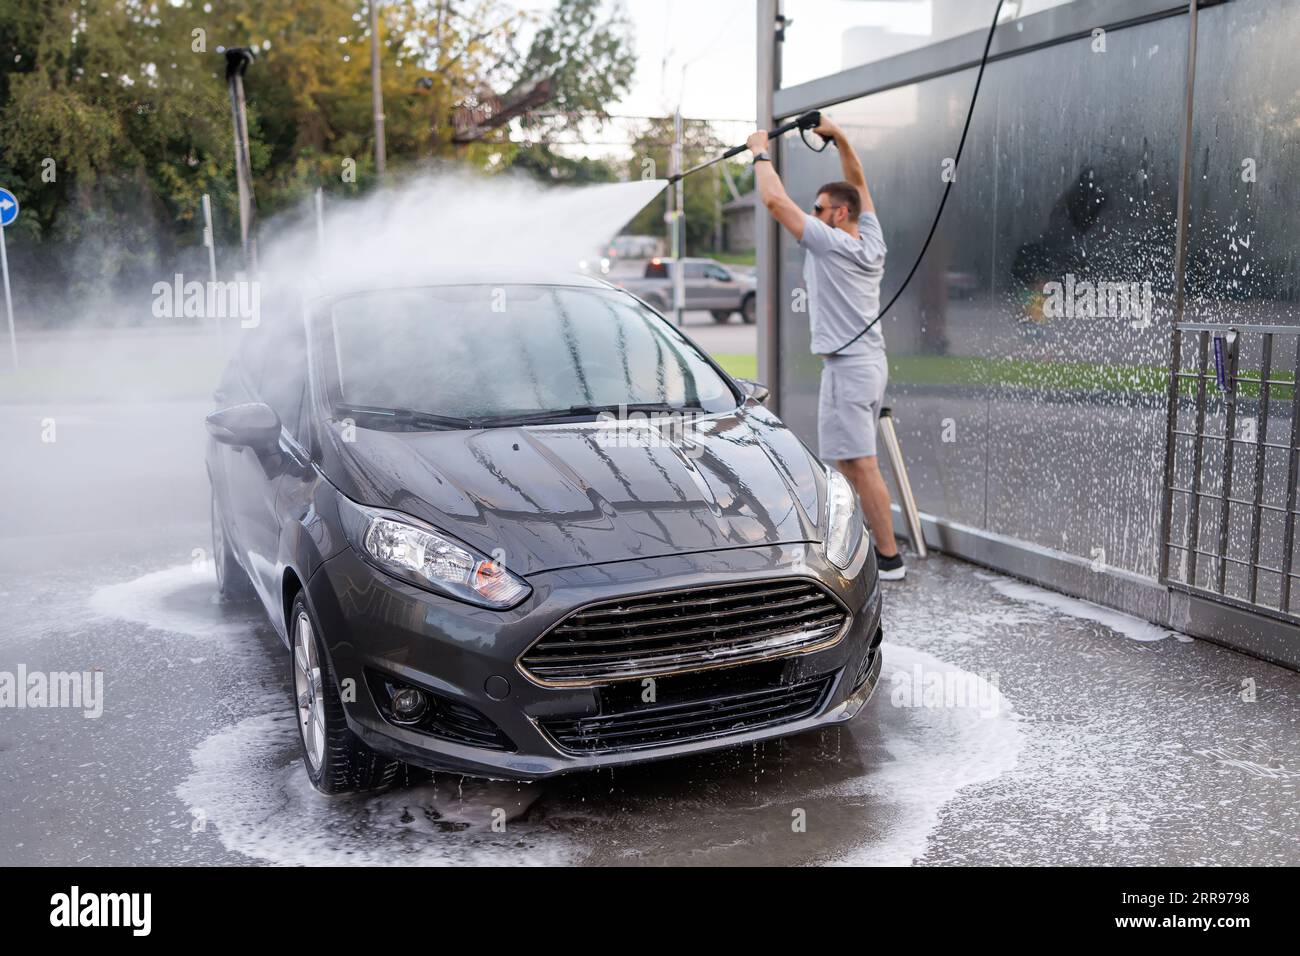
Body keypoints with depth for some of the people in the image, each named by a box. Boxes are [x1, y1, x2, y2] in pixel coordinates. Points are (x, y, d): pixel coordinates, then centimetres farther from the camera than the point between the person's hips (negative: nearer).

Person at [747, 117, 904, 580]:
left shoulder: (830, 243, -13)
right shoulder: (871, 241, 9)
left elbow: (776, 200, -12)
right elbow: (858, 184, 22)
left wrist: (760, 152, 1)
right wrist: (839, 137, 17)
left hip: (847, 366, -10)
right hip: (870, 361, 10)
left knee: (860, 464, -9)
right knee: (850, 460, 17)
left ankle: (889, 557, -8)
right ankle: (875, 540, 23)